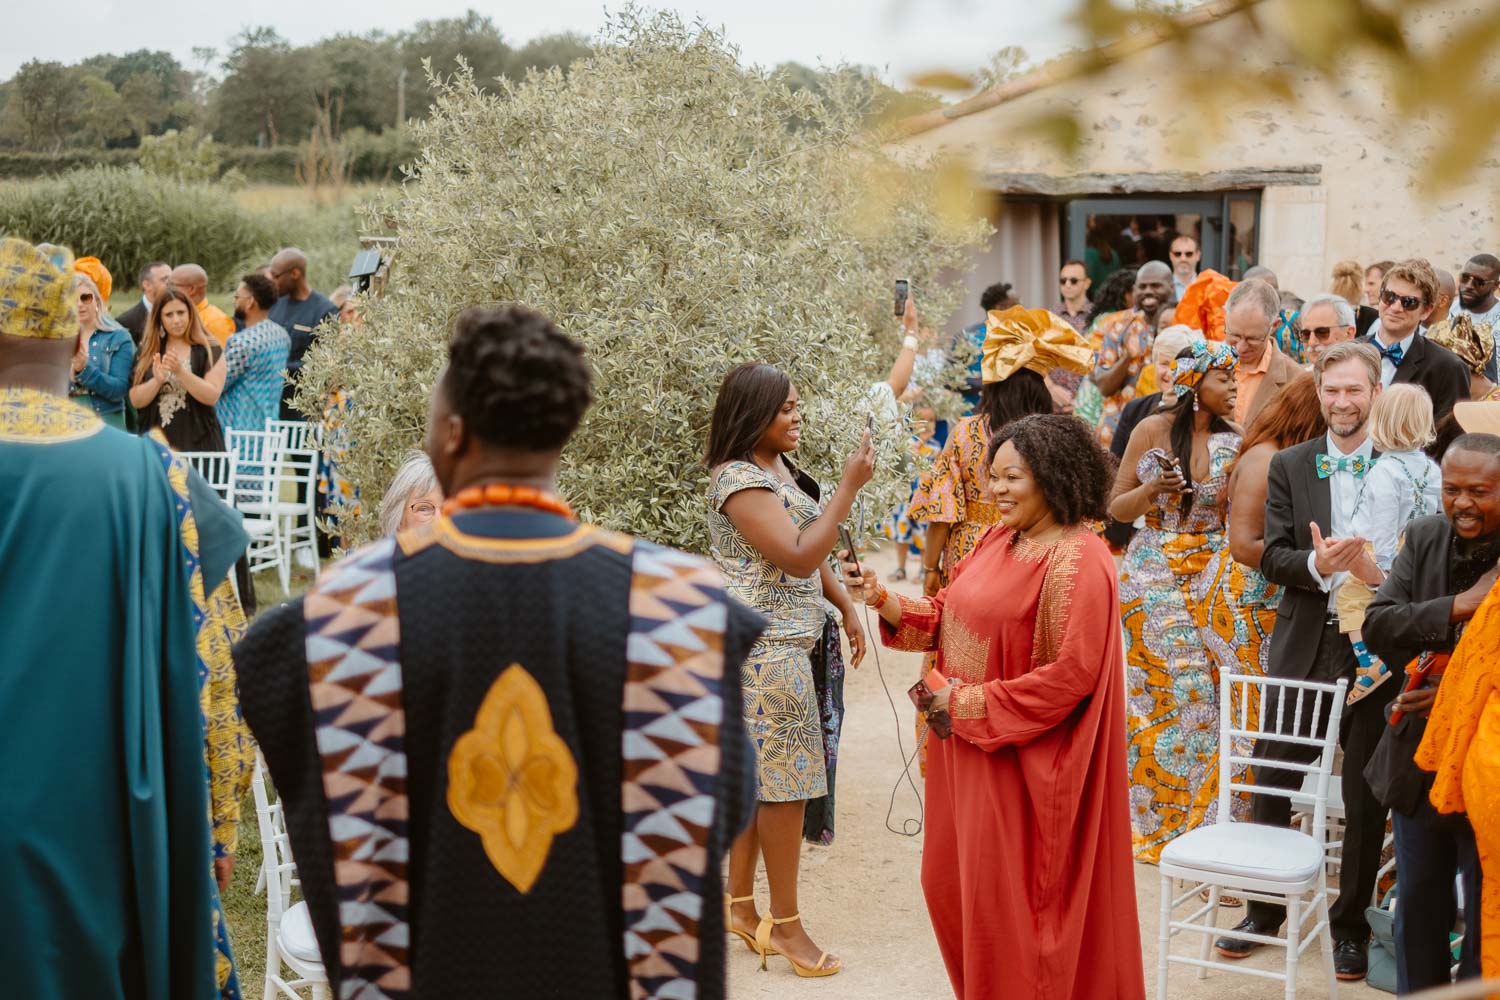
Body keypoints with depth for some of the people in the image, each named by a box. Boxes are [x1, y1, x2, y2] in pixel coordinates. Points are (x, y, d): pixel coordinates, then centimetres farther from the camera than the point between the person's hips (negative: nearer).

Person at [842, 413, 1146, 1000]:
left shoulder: (1077, 562, -19)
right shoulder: (999, 540, 7)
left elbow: (1069, 676, -23)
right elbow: (950, 615, 10)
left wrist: (969, 705, -18)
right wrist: (882, 599, -7)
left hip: (1022, 759, -9)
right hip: (967, 743, 9)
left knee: (1009, 897, 3)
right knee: (952, 882, 18)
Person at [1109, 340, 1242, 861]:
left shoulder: (1234, 441, 4)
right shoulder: (1153, 430, -2)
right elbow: (1117, 509, 2)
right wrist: (1153, 490, -16)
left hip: (1212, 578, 2)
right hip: (1154, 575, -2)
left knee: (1204, 690, -2)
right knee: (1158, 691, -2)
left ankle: (1198, 816, 12)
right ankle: (1153, 815, 13)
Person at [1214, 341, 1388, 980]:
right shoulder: (1289, 466, 4)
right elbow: (1272, 555, -2)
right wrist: (1317, 564, -22)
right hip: (1303, 647, 2)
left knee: (1366, 796, 7)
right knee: (1272, 784, 9)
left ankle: (1350, 923, 24)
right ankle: (1265, 909, 27)